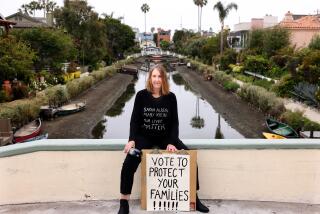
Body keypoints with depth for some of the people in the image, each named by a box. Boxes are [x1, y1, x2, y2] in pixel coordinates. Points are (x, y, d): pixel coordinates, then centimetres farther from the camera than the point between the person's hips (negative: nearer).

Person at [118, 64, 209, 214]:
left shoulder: (171, 97, -1)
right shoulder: (141, 95, -3)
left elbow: (174, 122, -2)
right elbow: (134, 120, -3)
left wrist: (172, 142, -17)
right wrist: (131, 140, -19)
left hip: (165, 138, 2)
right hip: (144, 137, -1)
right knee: (129, 164, -25)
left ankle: (194, 198, 0)